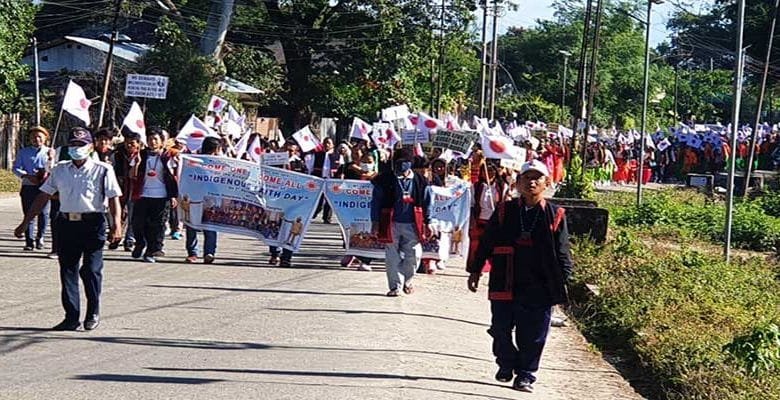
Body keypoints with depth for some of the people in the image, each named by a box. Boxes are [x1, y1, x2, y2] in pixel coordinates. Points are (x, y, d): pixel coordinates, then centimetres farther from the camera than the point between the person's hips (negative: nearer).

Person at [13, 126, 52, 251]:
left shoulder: (50, 152, 12)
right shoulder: (23, 152, 12)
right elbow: (16, 168, 5)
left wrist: (48, 174, -13)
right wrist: (28, 176, -12)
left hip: (44, 187, -1)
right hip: (28, 187, 1)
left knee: (43, 213, -9)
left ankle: (40, 237, 13)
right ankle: (29, 241, 3)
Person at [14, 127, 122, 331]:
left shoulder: (103, 170, -1)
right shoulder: (60, 170, 12)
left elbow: (113, 199, -6)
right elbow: (43, 197, 15)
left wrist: (116, 225, -19)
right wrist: (25, 222, 13)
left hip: (93, 224, -4)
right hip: (67, 223, 4)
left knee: (91, 270, -6)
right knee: (67, 270, 4)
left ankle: (93, 313, 12)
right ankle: (71, 317, 10)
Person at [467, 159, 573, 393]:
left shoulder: (555, 215, 1)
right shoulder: (504, 212, 4)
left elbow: (562, 253, 3)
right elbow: (486, 243, 10)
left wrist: (562, 280, -4)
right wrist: (475, 270, 11)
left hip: (539, 288, -1)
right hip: (504, 284, 1)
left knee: (532, 336, 4)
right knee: (501, 330, 9)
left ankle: (525, 374, 18)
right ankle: (506, 364, 32)